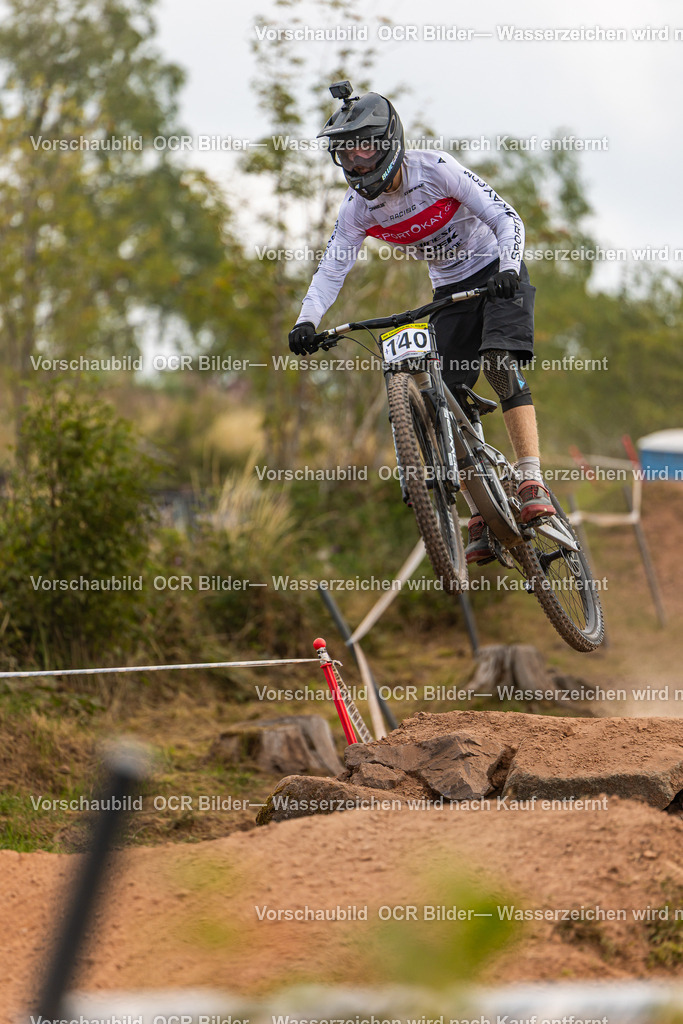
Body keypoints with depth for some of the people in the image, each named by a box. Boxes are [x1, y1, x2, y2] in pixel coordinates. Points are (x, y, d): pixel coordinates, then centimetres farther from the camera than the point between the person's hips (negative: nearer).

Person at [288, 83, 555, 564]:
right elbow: (332, 268, -12)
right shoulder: (357, 208, -10)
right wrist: (307, 323, -29)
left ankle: (533, 485, -32)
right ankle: (481, 517, -1)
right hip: (451, 289, 5)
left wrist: (508, 270, -44)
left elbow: (507, 218, -26)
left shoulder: (436, 169, -23)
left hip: (499, 275, -5)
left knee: (501, 365, -28)